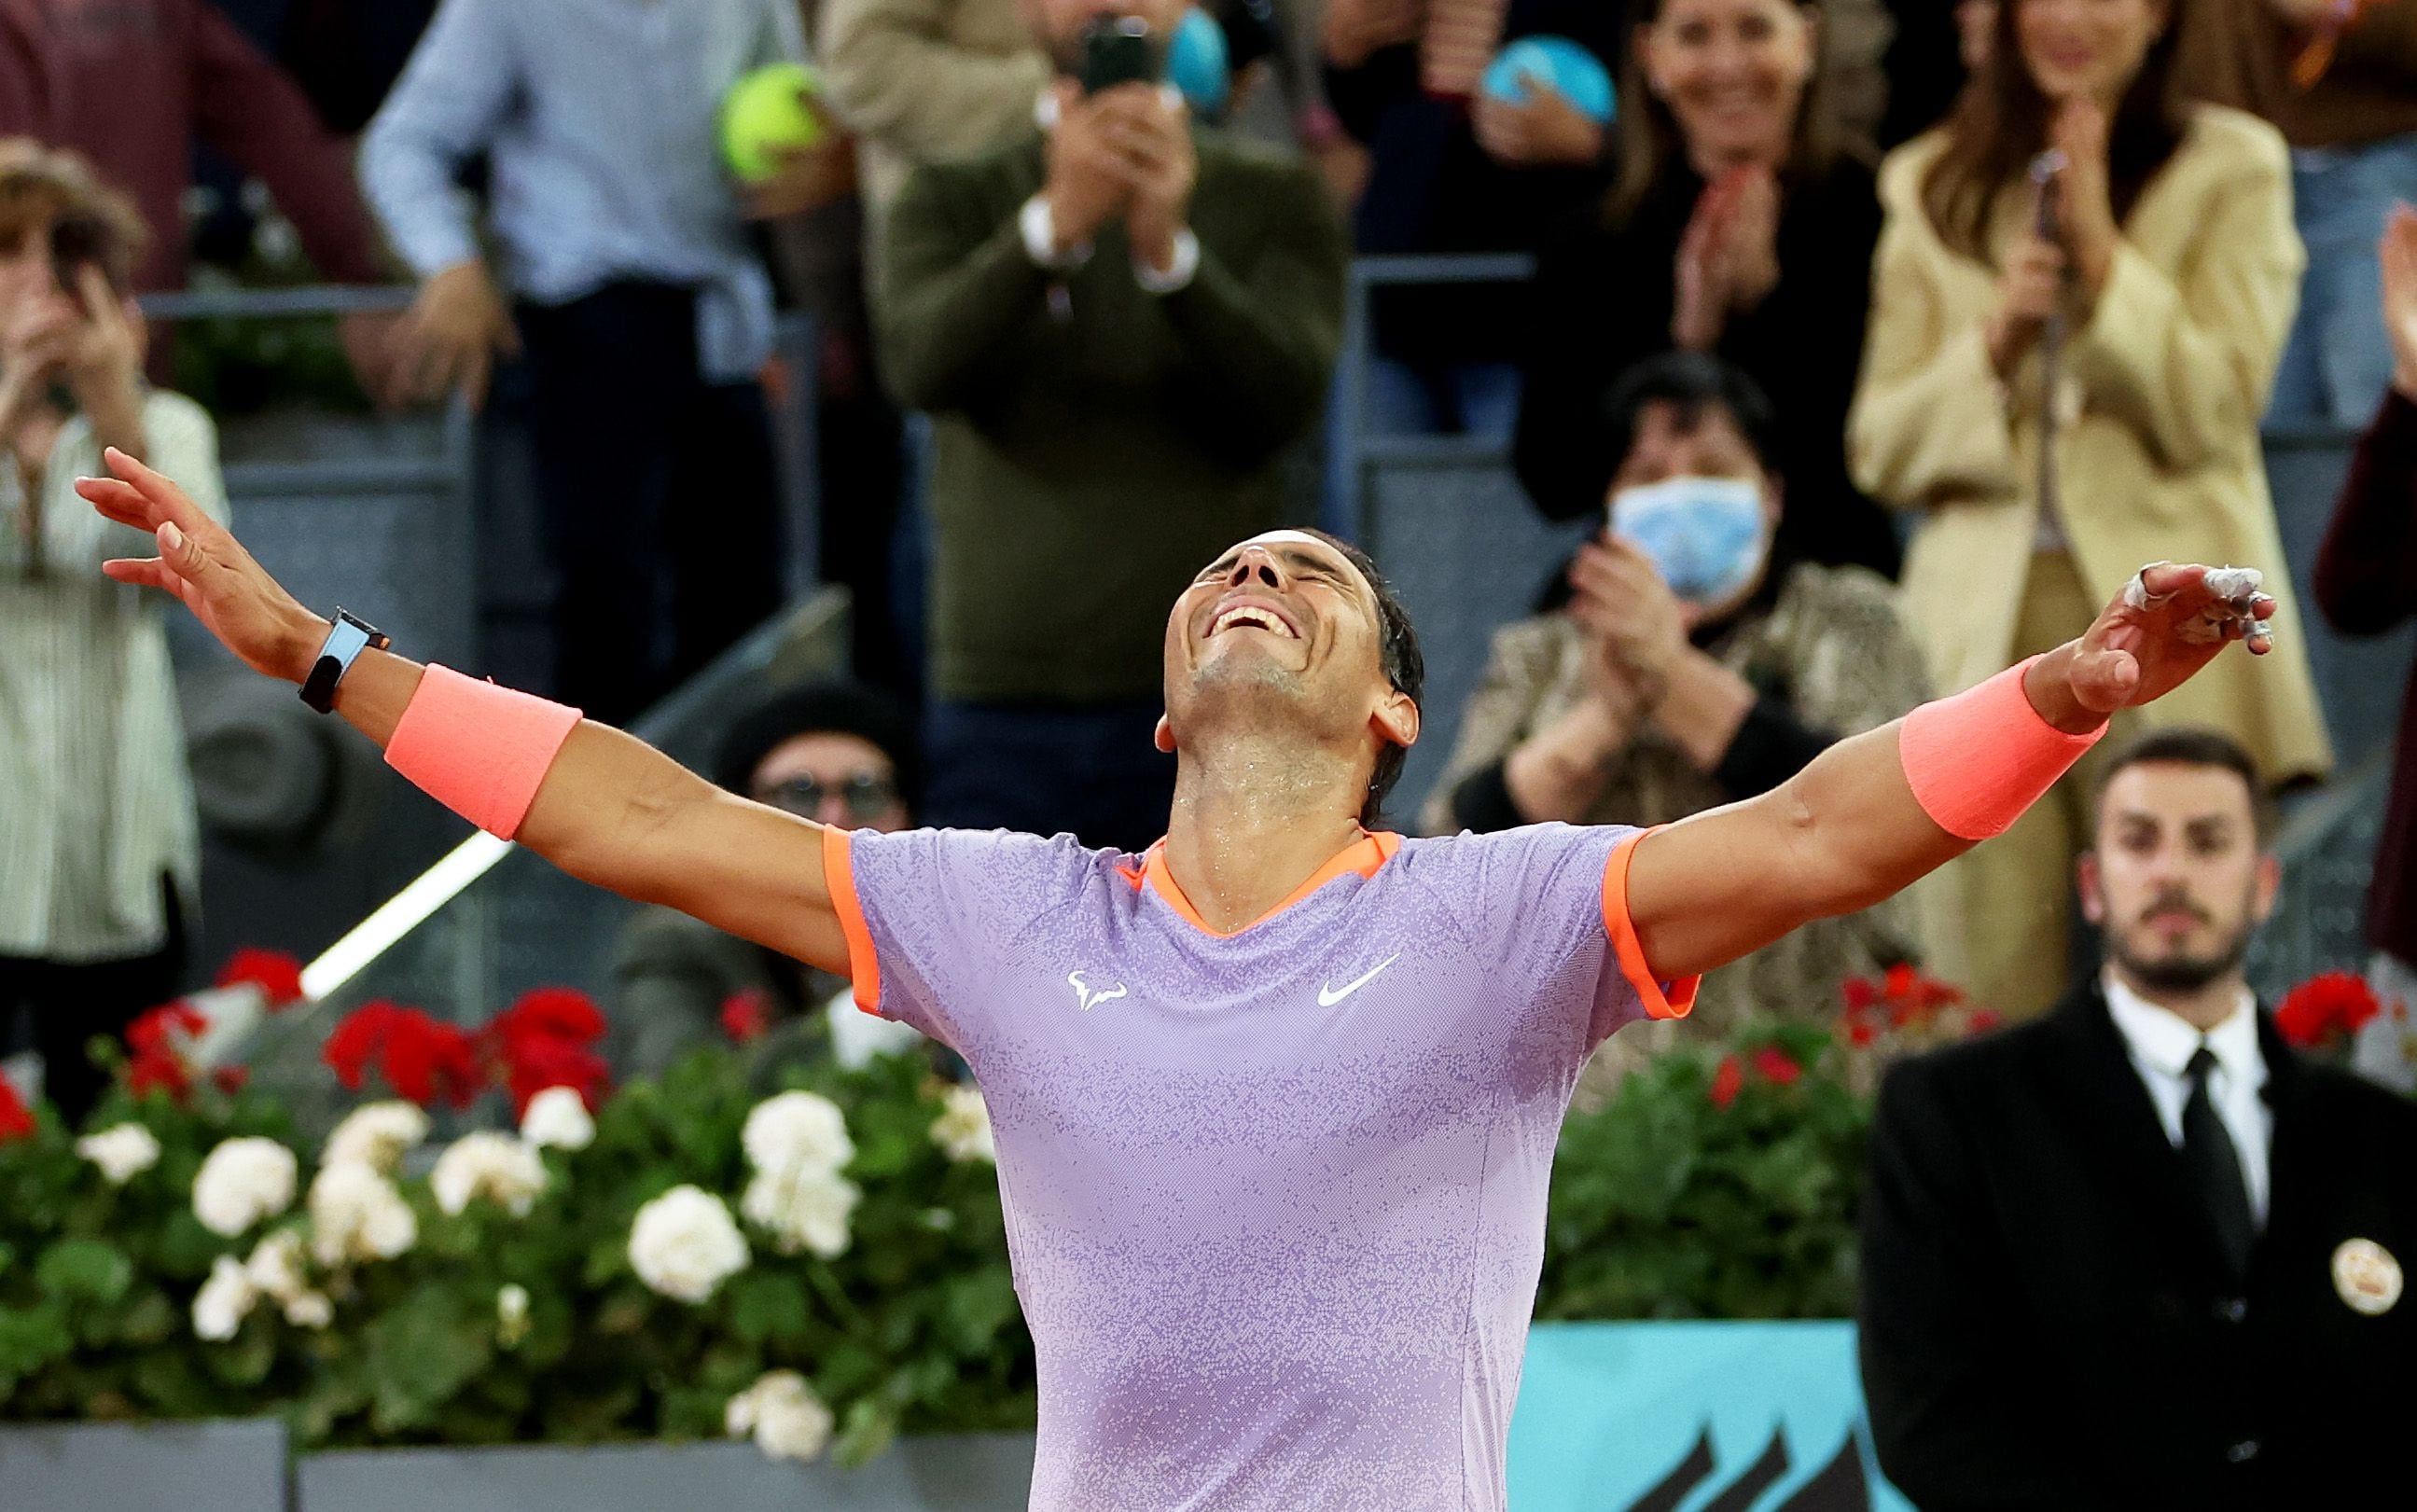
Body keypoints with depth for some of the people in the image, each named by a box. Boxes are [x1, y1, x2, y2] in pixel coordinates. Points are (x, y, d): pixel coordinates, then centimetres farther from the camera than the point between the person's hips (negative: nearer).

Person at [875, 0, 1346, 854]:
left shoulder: (1271, 199, 10)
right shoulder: (957, 198, 11)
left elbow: (1284, 400, -6)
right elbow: (923, 365, -10)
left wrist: (1170, 248, -23)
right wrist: (1054, 225, -26)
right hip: (1001, 710, 0)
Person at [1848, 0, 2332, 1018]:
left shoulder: (2233, 171, 6)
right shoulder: (1932, 189, 14)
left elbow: (2214, 411, -3)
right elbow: (1877, 448, 10)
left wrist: (2102, 252, -10)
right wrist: (1991, 348, -7)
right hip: (1984, 624, 2)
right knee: (1991, 982, -5)